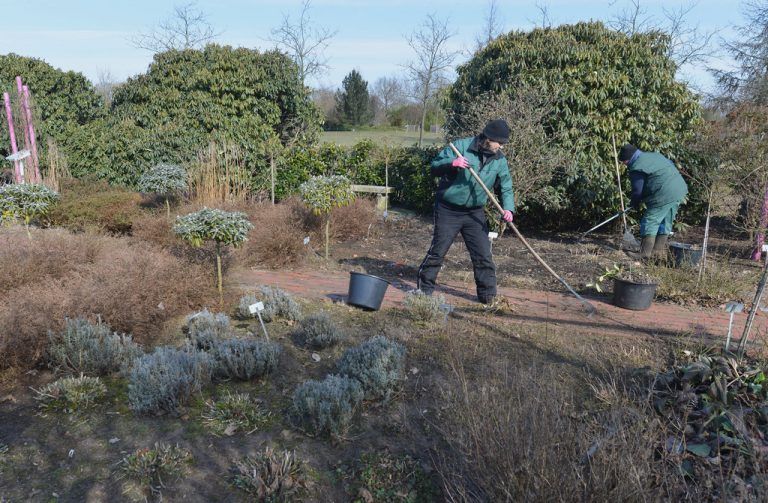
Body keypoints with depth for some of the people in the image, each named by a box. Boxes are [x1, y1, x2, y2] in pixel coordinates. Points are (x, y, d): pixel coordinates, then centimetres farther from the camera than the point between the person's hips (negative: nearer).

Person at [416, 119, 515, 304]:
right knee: (437, 252, 2)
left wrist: (508, 208, -12)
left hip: (475, 213, 4)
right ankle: (424, 288, 18)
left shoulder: (500, 160, -1)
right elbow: (435, 167, -12)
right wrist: (451, 163, -32)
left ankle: (488, 295, 15)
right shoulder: (461, 146, -13)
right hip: (448, 210, -4)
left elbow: (506, 187, 6)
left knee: (483, 256, 2)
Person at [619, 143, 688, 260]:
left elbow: (638, 190, -7)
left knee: (650, 221, -3)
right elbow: (671, 164, 30)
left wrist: (635, 203, 12)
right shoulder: (654, 155, 19)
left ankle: (645, 252, -4)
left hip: (665, 195, -9)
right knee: (666, 221, 16)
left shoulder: (636, 168, -9)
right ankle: (659, 249, 23)